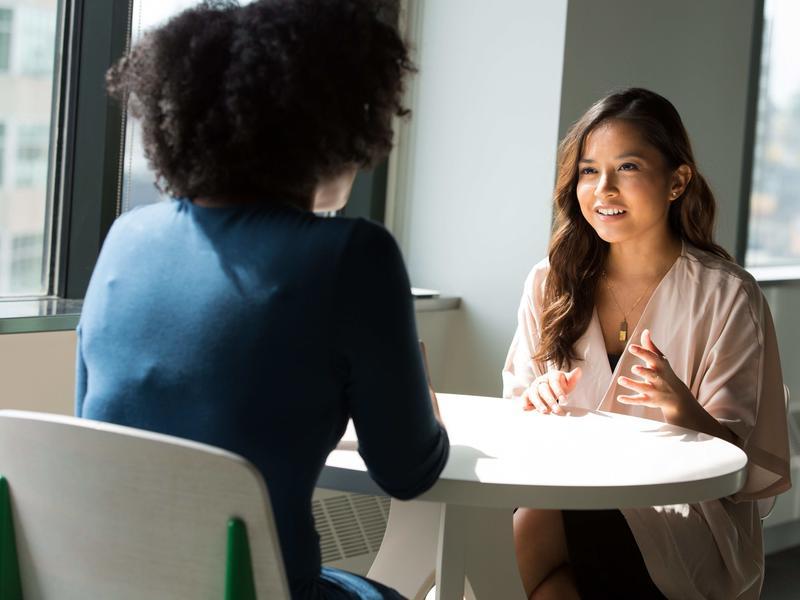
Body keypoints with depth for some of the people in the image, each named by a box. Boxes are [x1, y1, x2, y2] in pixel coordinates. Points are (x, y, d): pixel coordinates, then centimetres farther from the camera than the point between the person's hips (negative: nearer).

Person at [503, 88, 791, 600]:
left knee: (530, 530, -30)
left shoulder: (727, 297, -4)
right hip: (571, 497, 3)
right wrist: (536, 400, -11)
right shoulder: (551, 283, 7)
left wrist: (682, 409, -26)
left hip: (688, 519, -3)